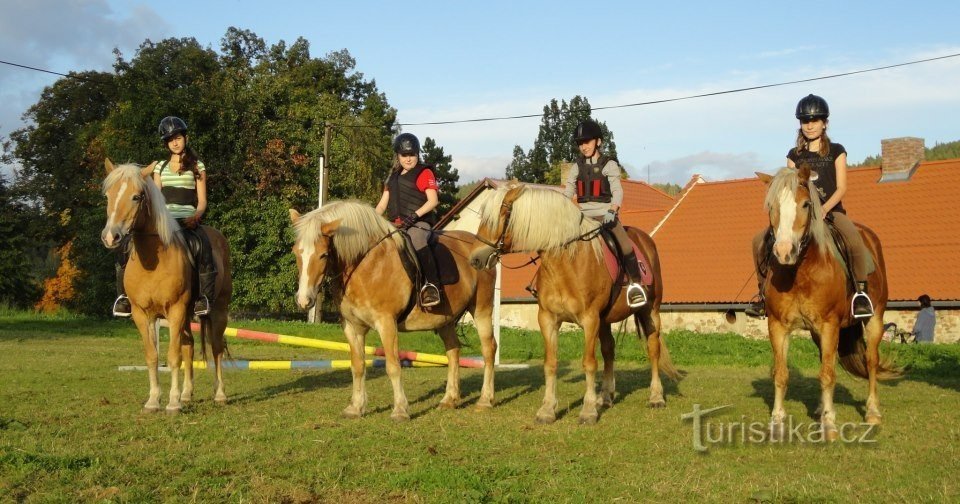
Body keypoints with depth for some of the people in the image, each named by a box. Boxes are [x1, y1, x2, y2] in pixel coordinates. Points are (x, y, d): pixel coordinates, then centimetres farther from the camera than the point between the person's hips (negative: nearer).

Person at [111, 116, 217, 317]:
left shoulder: (197, 167, 10)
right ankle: (123, 295, -11)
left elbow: (202, 201, 4)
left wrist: (196, 217, -16)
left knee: (203, 246, -36)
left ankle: (205, 297, -33)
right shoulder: (160, 167, 19)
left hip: (187, 220, -3)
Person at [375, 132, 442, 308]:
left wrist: (415, 215, -23)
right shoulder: (393, 177, 23)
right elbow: (383, 204, 20)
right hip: (395, 225, 8)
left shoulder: (424, 173, 4)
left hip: (419, 223, -8)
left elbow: (433, 200, -9)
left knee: (416, 239, -39)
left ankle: (432, 285, -41)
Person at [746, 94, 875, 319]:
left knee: (855, 241, -36)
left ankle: (861, 291, -22)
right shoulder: (794, 155, 14)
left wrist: (824, 209, -20)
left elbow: (841, 187, -2)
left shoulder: (836, 152, 6)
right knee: (760, 241, -16)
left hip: (831, 211, -3)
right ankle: (764, 290, -1)